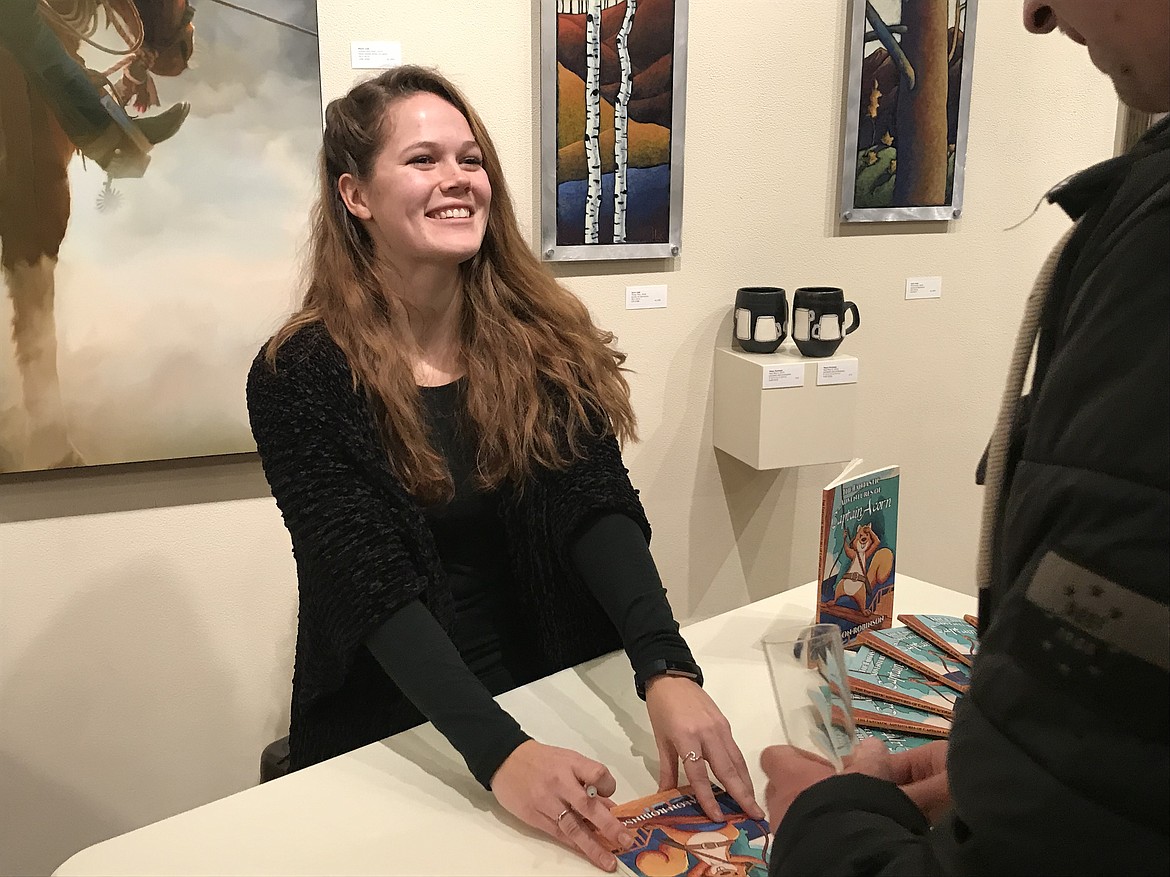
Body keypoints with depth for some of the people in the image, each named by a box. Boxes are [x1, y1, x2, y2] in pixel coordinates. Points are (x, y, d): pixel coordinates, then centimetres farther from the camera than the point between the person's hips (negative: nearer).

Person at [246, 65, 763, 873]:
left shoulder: (544, 338, -2)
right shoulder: (300, 377, -11)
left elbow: (599, 509, -11)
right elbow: (373, 584, -18)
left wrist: (666, 670, -27)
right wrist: (499, 752, -30)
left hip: (557, 703, 2)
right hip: (387, 738, -2)